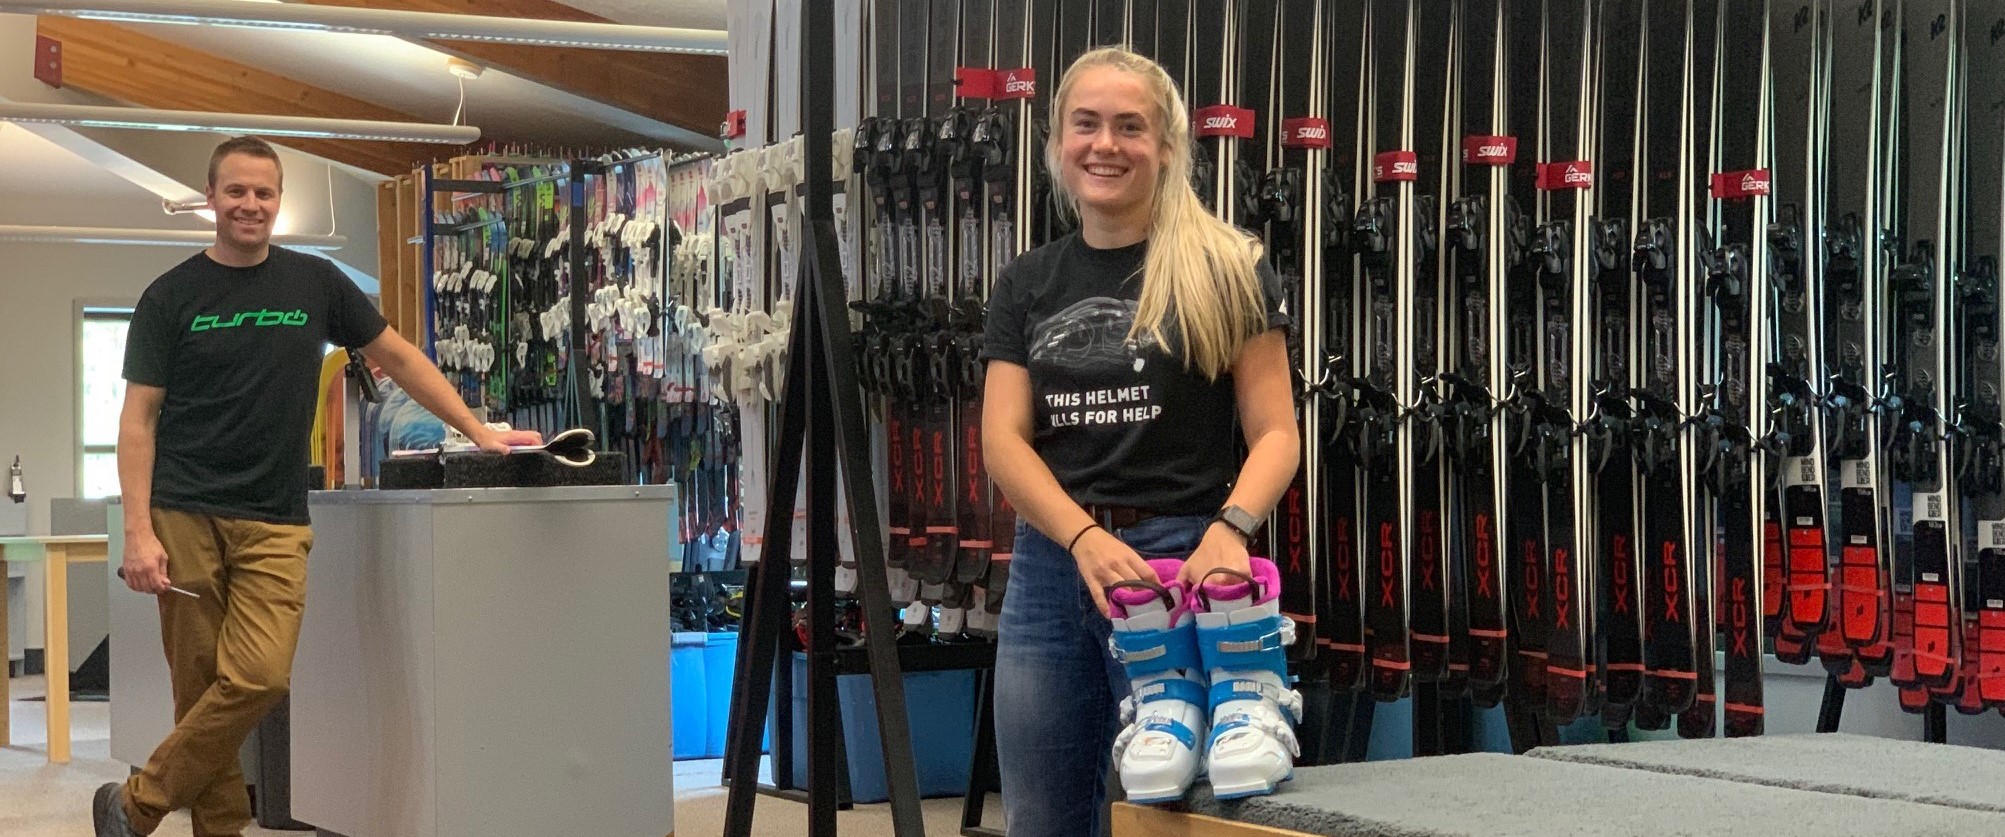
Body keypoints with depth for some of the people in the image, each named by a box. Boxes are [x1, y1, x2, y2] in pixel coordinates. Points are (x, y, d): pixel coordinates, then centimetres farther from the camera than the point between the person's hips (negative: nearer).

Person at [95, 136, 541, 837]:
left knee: (259, 676, -14)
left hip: (275, 522, 1)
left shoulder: (315, 283, 9)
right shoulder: (170, 297, 4)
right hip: (185, 517, -1)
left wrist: (478, 431, 11)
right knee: (201, 686, -2)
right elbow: (139, 418, 2)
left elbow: (398, 358, 17)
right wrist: (138, 532, -9)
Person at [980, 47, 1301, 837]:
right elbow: (1003, 440, 1)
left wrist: (1229, 527, -24)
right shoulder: (1026, 284, 11)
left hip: (1178, 563, -4)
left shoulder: (1226, 271, 0)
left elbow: (1275, 433, -4)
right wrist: (1085, 537, -17)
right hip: (1047, 572, 4)